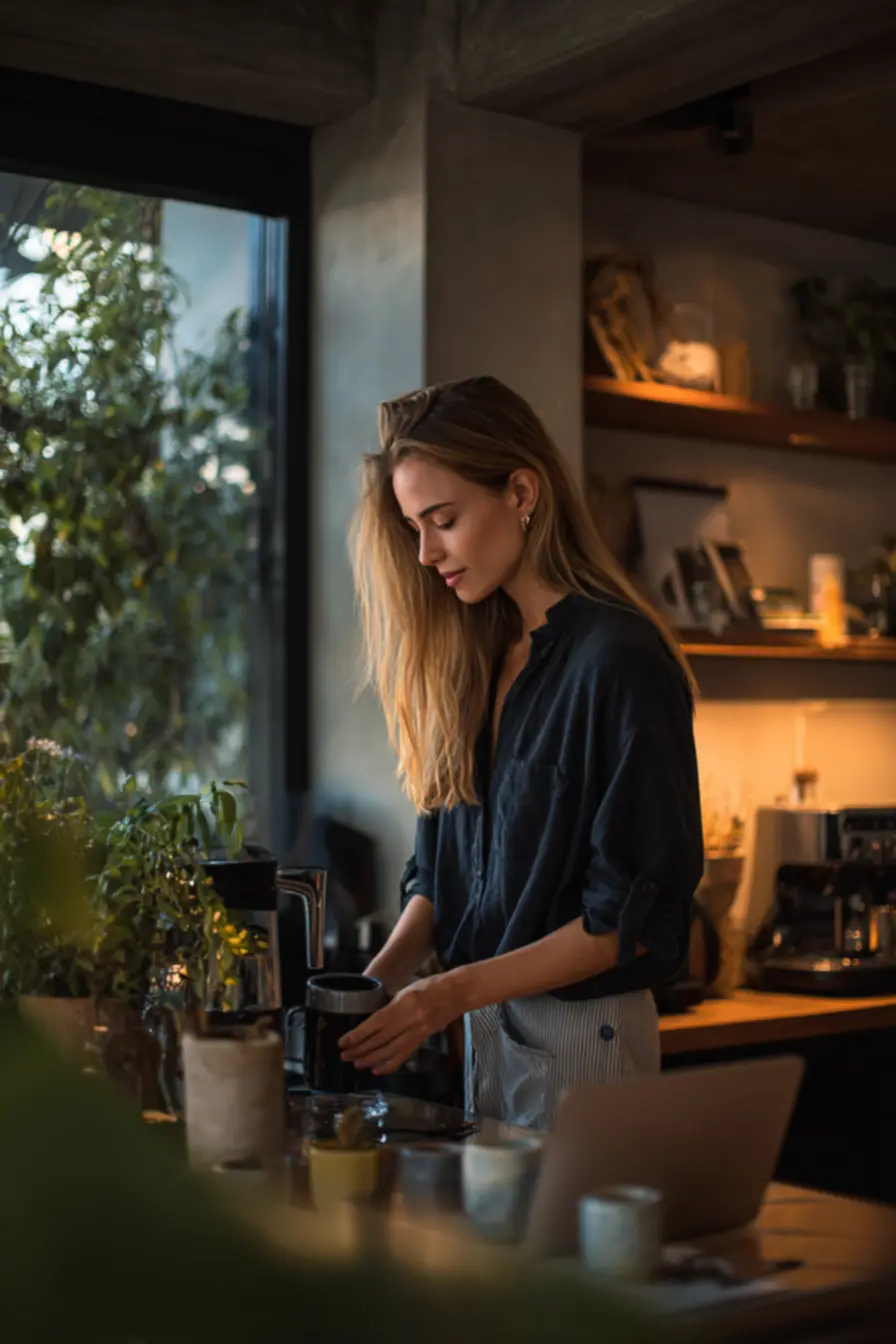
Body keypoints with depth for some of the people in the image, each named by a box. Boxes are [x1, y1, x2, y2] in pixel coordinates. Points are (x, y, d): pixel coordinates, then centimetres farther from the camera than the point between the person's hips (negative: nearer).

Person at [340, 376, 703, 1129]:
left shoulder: (621, 662, -15)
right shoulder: (472, 659, 9)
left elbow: (635, 913, -16)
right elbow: (441, 865, 12)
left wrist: (458, 990, -20)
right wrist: (378, 980, -4)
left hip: (581, 1037, -7)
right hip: (484, 1030, 7)